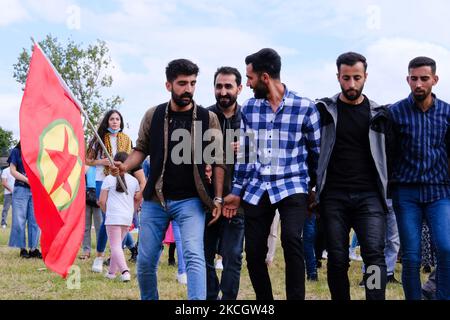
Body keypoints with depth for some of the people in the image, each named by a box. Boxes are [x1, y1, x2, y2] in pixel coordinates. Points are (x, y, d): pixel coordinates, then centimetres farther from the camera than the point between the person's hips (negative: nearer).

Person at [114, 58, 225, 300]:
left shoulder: (208, 119, -2)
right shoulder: (153, 116, 3)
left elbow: (218, 161, 0)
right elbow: (141, 149, 11)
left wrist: (218, 199, -5)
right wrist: (125, 166, -10)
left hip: (191, 200, -2)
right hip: (155, 199, 2)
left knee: (194, 256, -18)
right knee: (145, 261, 9)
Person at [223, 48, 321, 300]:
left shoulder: (305, 107, -5)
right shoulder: (249, 108, 7)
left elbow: (317, 152, 3)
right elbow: (244, 153, 11)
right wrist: (237, 192, 10)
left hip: (292, 186, -4)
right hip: (256, 189, 4)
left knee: (291, 238, -28)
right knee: (254, 253, 4)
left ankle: (296, 298, -18)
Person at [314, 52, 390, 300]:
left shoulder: (378, 114, 9)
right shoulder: (324, 110, 5)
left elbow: (388, 156, 14)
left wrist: (386, 192, 9)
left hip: (369, 196, 0)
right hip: (334, 196, 0)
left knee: (374, 254, -15)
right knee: (337, 260, 2)